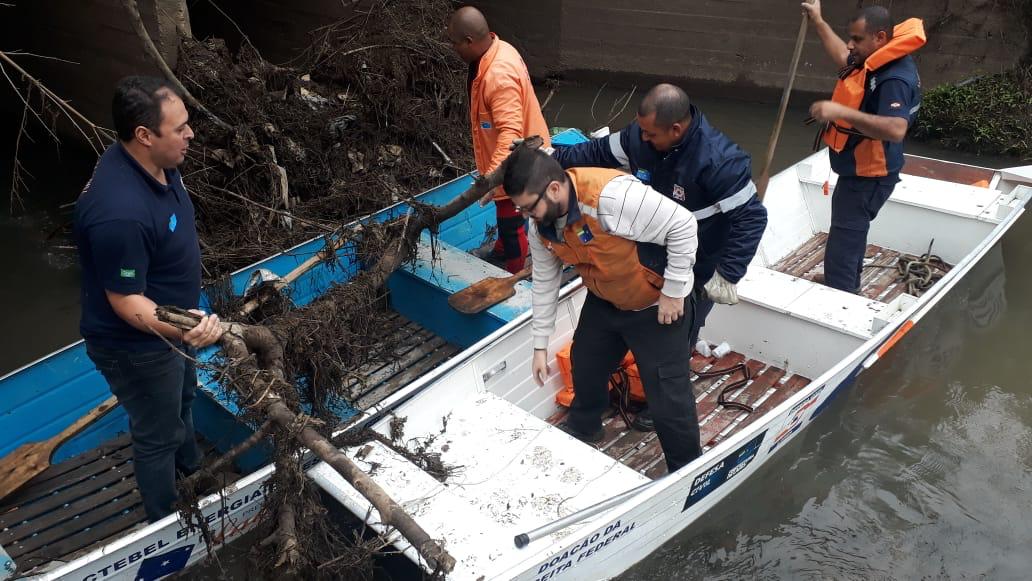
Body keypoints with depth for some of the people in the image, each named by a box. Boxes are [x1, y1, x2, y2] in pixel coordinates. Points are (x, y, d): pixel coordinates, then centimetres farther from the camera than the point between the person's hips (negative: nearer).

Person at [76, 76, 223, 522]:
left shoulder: (155, 164, -10)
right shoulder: (120, 213, -40)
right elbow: (126, 301, -31)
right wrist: (178, 330, -48)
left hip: (168, 320, 9)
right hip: (138, 344, -9)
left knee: (182, 400, 33)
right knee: (157, 434, 14)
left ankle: (191, 470, 62)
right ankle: (167, 525, 40)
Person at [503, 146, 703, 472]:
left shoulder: (611, 195, -37)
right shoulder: (541, 225, -11)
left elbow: (682, 226, -30)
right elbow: (544, 282, 2)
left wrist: (673, 292, -23)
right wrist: (540, 345, 6)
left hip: (656, 306, -7)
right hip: (603, 302, 7)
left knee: (667, 396, -2)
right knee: (585, 368, 23)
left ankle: (686, 470, 22)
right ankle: (582, 428, 53)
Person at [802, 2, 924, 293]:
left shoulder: (895, 78, -29)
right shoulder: (873, 61, 2)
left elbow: (896, 130, -42)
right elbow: (842, 58, 24)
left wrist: (841, 112, -47)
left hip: (867, 178, -11)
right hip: (857, 172, 11)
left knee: (841, 253, -11)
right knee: (850, 239, 29)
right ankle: (848, 288, 49)